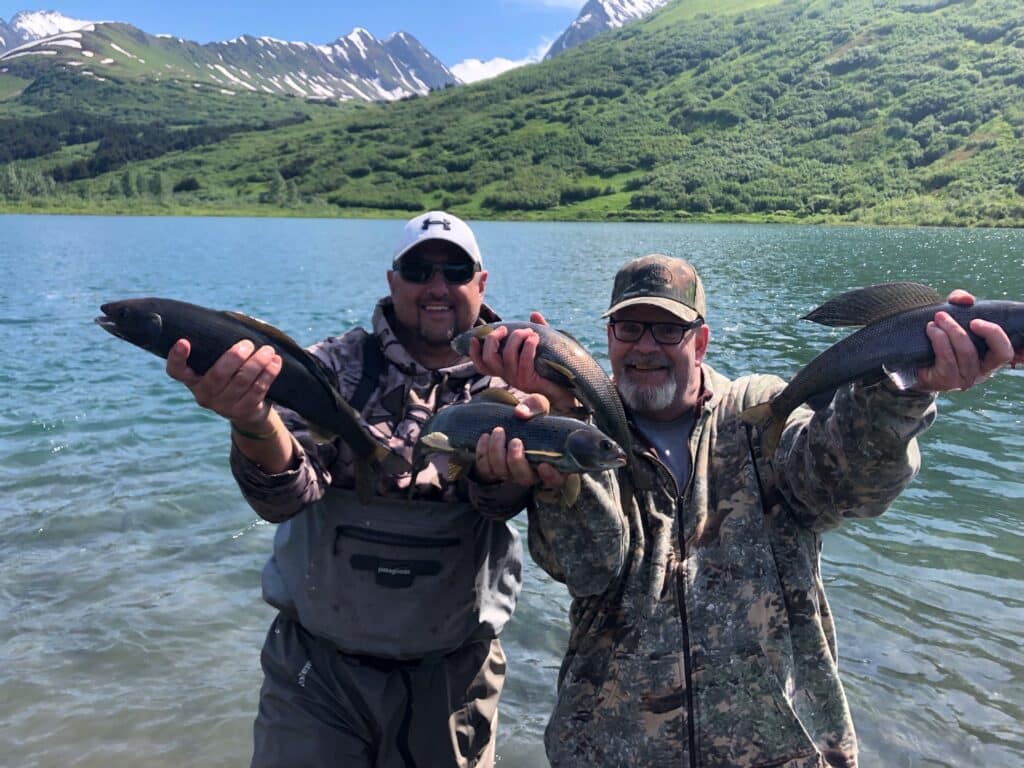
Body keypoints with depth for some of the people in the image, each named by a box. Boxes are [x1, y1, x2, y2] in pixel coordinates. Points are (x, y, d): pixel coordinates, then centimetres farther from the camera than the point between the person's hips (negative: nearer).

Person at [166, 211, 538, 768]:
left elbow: (505, 497, -21)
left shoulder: (505, 384, -4)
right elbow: (285, 495, -19)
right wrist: (254, 423, -41)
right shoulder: (337, 365, -5)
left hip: (451, 677, 1)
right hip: (317, 666, 0)